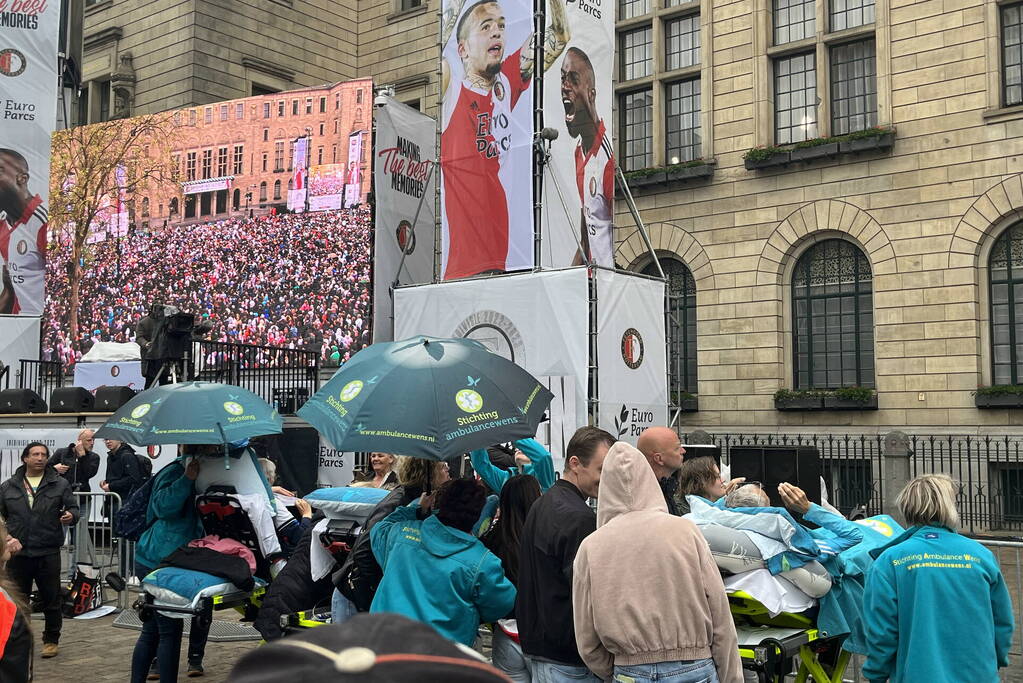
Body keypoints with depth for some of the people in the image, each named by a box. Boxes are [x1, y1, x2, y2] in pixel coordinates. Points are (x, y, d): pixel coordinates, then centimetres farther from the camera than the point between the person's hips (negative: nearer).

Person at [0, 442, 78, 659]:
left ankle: (51, 640, 21)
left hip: (48, 553, -1)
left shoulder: (60, 484, 4)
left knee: (51, 600, 6)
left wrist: (70, 516, -19)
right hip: (17, 553, 1)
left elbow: (73, 508, 4)